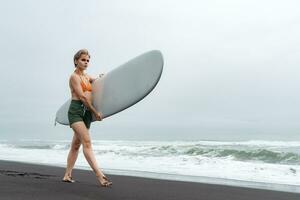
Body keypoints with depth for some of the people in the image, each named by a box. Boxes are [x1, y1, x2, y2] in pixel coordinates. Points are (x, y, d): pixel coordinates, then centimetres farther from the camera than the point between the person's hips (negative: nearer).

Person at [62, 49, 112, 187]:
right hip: (76, 111, -8)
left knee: (76, 145, 11)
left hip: (87, 113, 8)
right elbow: (82, 97, -10)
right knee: (87, 142, -18)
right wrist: (95, 112, -8)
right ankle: (99, 175, -26)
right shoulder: (74, 76, -3)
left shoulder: (87, 77, 20)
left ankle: (67, 175, 19)